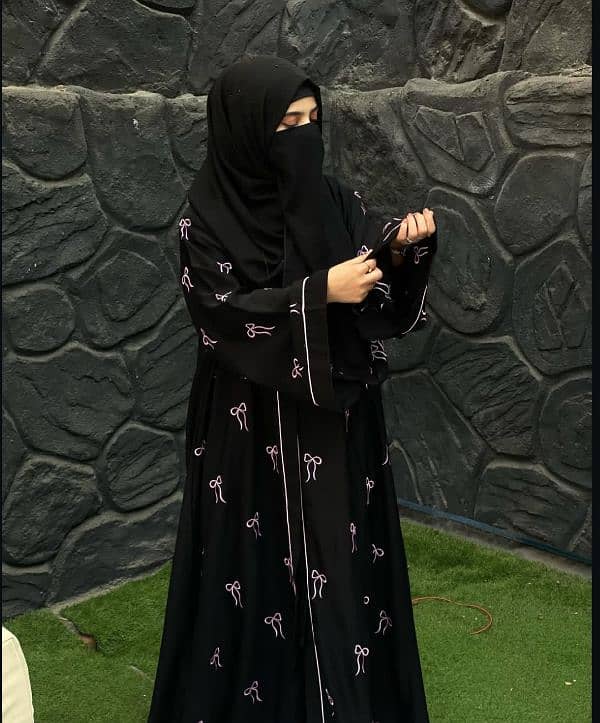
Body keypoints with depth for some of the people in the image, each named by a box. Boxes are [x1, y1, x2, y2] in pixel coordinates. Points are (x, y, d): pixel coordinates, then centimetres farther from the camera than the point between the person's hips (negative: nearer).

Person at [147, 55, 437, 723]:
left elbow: (379, 296, 2)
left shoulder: (332, 197, 3)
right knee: (262, 567, 6)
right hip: (255, 429, -4)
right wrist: (319, 292, -24)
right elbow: (222, 316, -18)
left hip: (339, 419, 5)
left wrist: (401, 250, -18)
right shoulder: (207, 214, -10)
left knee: (343, 557, 13)